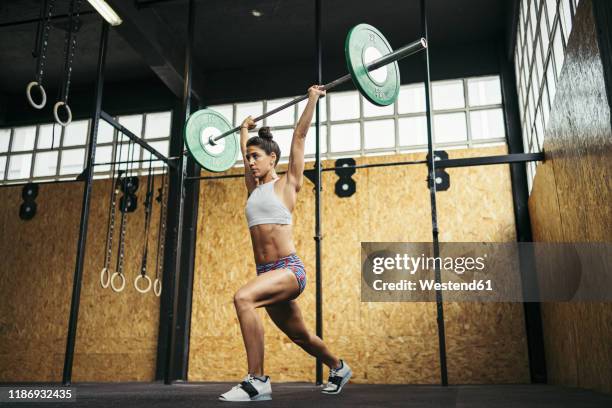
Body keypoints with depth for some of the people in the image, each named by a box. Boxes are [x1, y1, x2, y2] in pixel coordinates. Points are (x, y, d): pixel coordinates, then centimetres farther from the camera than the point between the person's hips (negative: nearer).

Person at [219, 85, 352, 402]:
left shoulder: (287, 183, -1)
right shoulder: (254, 188, 15)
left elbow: (299, 136, 0)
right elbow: (245, 153, 31)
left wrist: (312, 100, 5)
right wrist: (245, 130, 44)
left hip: (289, 269, -8)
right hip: (266, 273, 8)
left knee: (243, 298, -34)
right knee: (301, 337, 19)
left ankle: (257, 381, -28)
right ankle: (339, 368, 45)